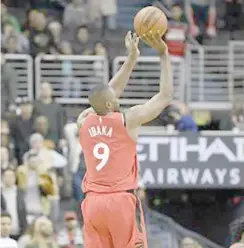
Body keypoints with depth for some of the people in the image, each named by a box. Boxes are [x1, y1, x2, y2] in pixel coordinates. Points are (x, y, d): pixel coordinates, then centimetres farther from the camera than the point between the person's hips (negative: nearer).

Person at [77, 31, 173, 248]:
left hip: (93, 202, 5)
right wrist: (164, 54, 11)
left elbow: (108, 94, 25)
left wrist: (132, 58, 29)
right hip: (122, 200, -5)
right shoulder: (127, 120, -4)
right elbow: (166, 95, 4)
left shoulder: (84, 122, 8)